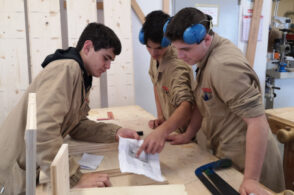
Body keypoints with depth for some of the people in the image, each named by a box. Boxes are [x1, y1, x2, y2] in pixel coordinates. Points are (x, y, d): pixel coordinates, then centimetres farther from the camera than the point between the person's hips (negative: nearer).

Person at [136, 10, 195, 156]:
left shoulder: (177, 67, -33)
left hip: (188, 133, -7)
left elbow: (186, 105, -47)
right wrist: (160, 116, -1)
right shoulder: (155, 57, -6)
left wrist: (162, 131, -63)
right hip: (172, 128, 7)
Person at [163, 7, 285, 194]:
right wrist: (188, 135, 14)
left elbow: (257, 121, -29)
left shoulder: (224, 65, -28)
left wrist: (251, 179, -27)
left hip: (245, 159, -9)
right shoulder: (207, 56, 3)